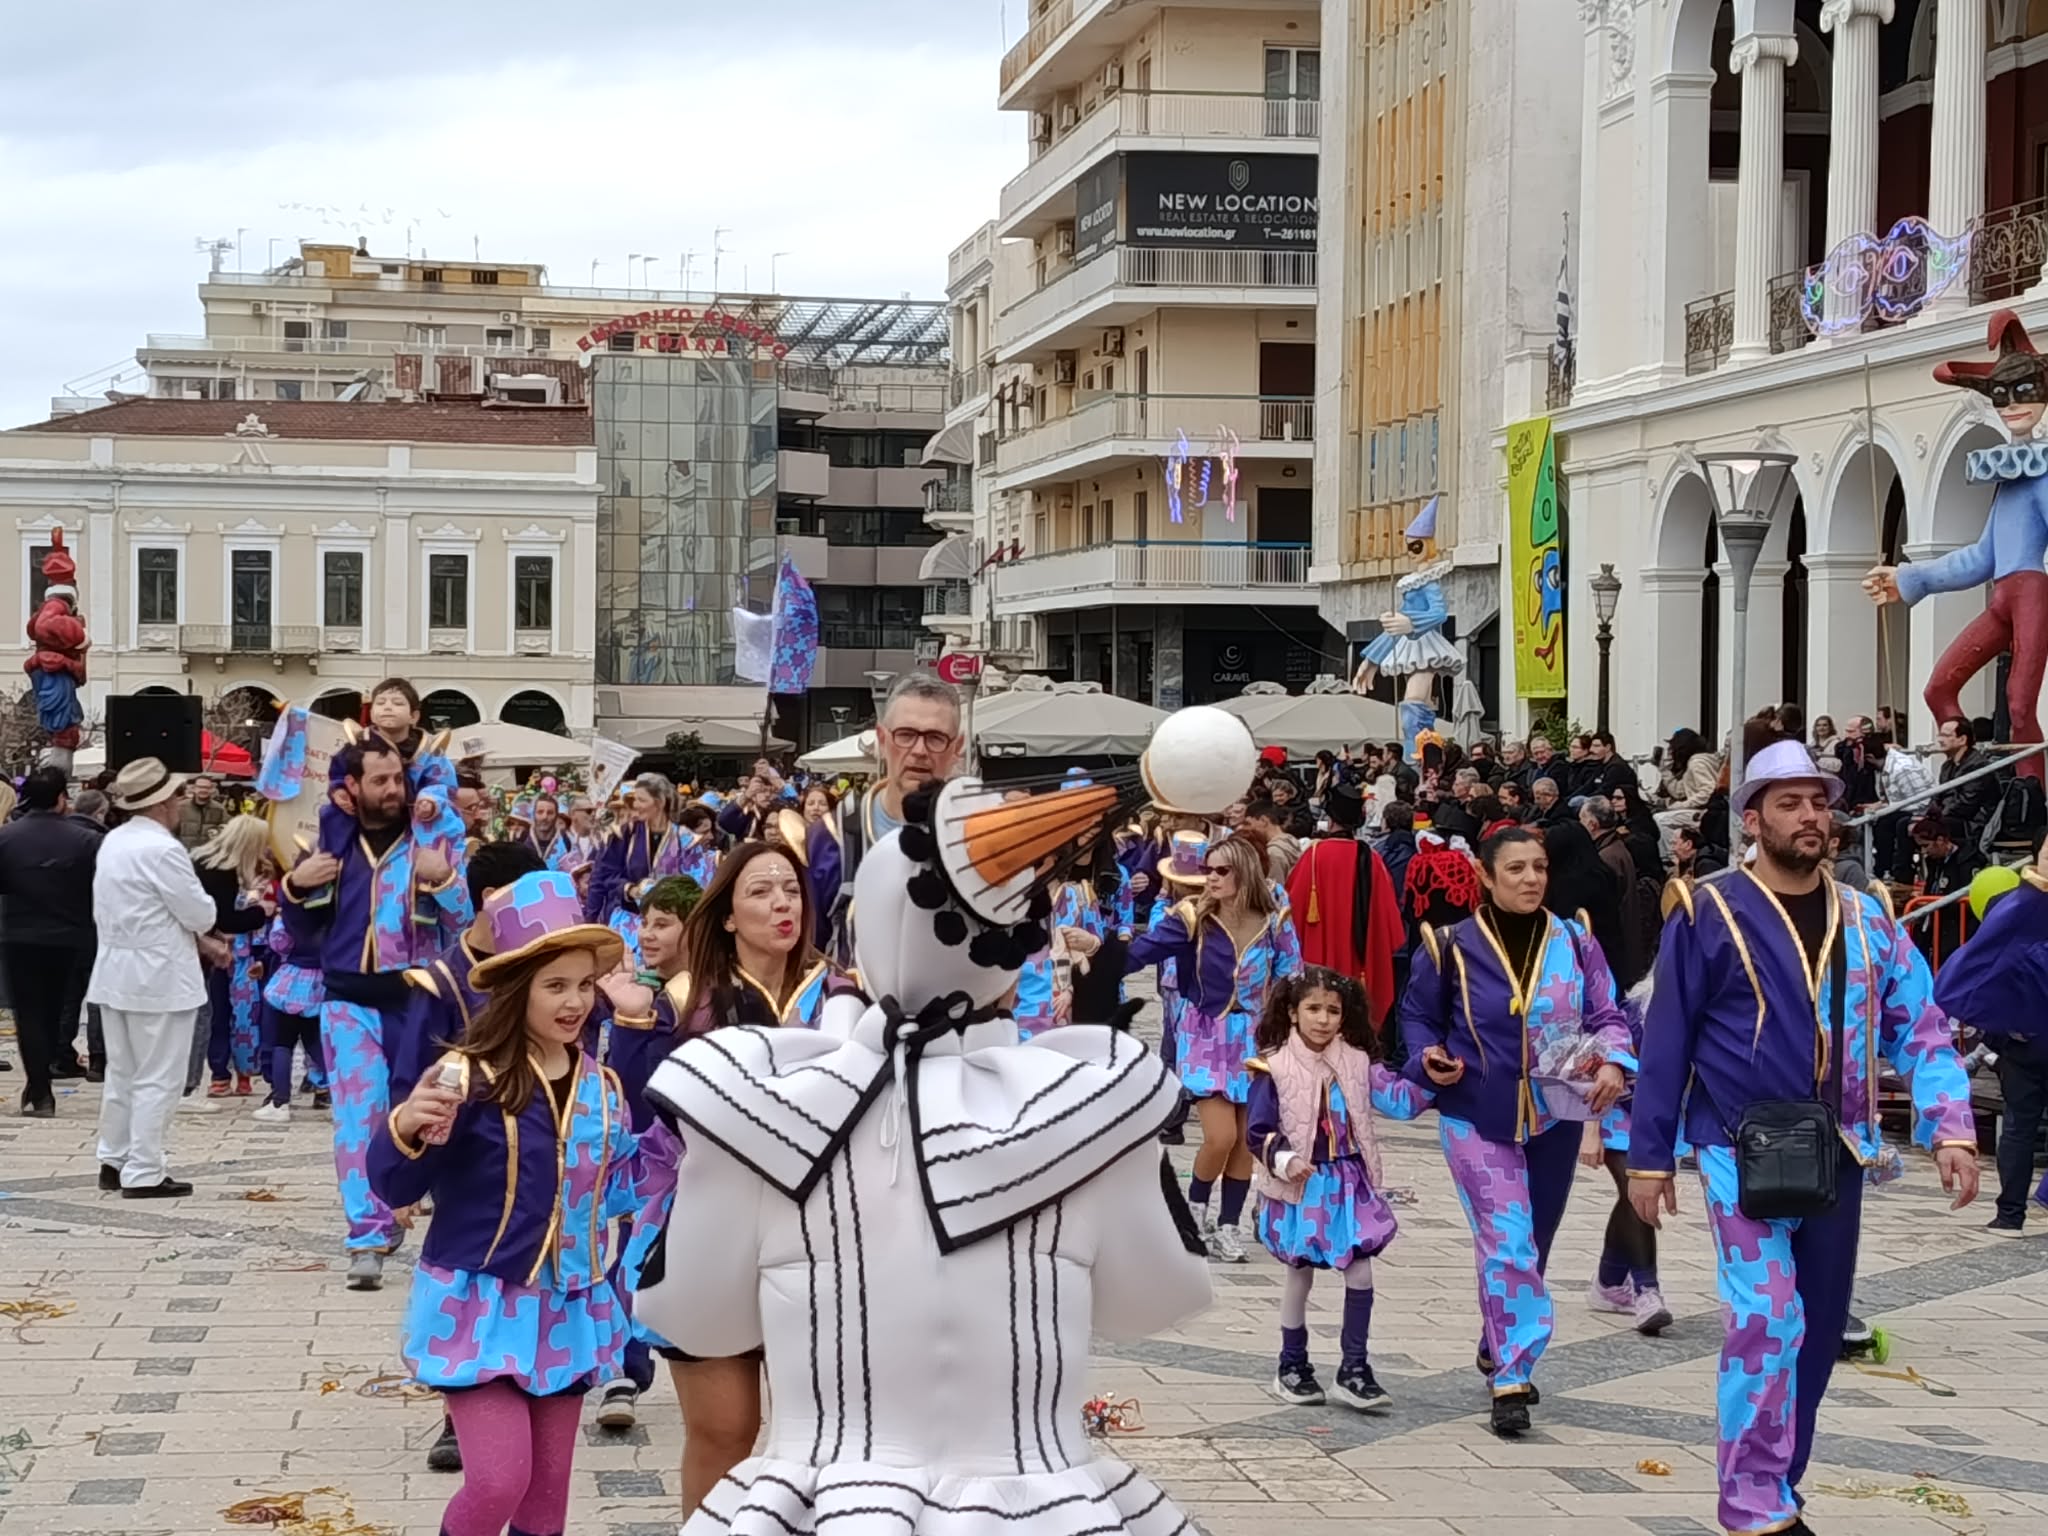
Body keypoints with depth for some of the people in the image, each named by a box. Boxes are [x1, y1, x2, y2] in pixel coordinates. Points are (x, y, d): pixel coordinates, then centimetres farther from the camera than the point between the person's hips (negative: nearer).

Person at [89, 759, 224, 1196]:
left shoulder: (114, 842, 8)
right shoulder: (162, 850, -20)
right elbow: (201, 914, -16)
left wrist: (198, 940, 12)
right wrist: (202, 933, 7)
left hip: (116, 974, 9)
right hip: (157, 978, -9)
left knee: (122, 1073, 17)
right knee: (157, 1079, -3)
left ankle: (114, 1162, 24)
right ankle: (143, 1174, -1)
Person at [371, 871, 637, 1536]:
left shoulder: (603, 1088, 3)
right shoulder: (469, 1078, -15)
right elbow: (394, 1188, -19)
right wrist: (405, 1127, -37)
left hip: (568, 1312, 5)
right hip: (480, 1306, -5)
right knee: (499, 1479, -15)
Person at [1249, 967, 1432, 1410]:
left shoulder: (1355, 1063, 2)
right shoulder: (1274, 1069, -10)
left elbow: (1398, 1100, -6)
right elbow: (1259, 1133, -9)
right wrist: (1285, 1160, -25)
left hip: (1349, 1184, 3)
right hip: (1300, 1189, -3)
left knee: (1360, 1271, -2)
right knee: (1300, 1274, 9)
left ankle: (1355, 1369, 7)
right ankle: (1293, 1368, 24)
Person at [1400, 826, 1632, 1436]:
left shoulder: (1576, 942, 0)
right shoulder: (1451, 948, -6)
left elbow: (1608, 1017, 1)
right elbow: (1417, 1016, 6)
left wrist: (1614, 1064, -19)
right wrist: (1428, 1059, -13)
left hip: (1554, 1119, 4)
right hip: (1477, 1119, -4)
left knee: (1533, 1245, 18)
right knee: (1506, 1244, -14)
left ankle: (1499, 1347, 41)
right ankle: (1511, 1380, -10)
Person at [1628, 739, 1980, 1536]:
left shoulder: (1867, 920, 7)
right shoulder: (1710, 915, -6)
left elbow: (1919, 1025, 5)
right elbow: (1665, 1041, -4)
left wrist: (1950, 1127, -8)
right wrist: (1649, 1154, -4)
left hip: (1836, 1156, 5)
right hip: (1744, 1154, -5)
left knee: (1817, 1328, 11)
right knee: (1766, 1321, -15)